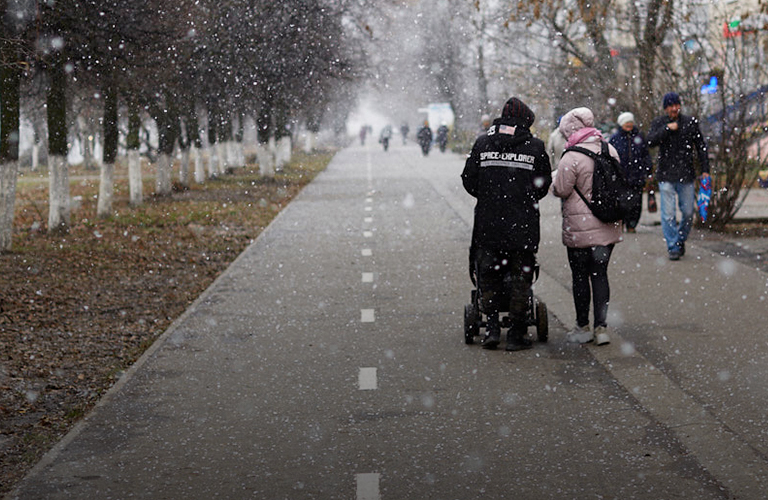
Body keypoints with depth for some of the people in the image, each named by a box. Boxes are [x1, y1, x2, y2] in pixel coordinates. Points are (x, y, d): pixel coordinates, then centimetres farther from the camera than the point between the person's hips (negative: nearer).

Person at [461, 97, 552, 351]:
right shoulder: (535, 146, -2)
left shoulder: (482, 143, 2)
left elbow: (468, 180, 5)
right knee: (521, 278, 7)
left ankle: (492, 326, 6)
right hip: (523, 226, -1)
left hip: (488, 225, 1)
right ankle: (516, 334, 10)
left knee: (488, 275, 14)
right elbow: (544, 185, 4)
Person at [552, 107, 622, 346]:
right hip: (608, 227, 6)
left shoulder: (571, 157, -16)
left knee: (580, 277, 5)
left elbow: (562, 190, -12)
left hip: (579, 228, -6)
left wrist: (553, 184, 8)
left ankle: (583, 328, 13)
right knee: (600, 274, 9)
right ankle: (601, 327, 7)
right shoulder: (610, 150, 5)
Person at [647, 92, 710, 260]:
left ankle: (681, 239, 27)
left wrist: (705, 170, 2)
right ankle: (673, 247, 3)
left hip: (686, 175, 2)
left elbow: (701, 146, 8)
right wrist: (667, 128, -20)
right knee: (669, 214, -5)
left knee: (688, 212, 5)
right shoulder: (658, 123, 3)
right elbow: (650, 141, -13)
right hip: (666, 175, -1)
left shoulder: (690, 122, 5)